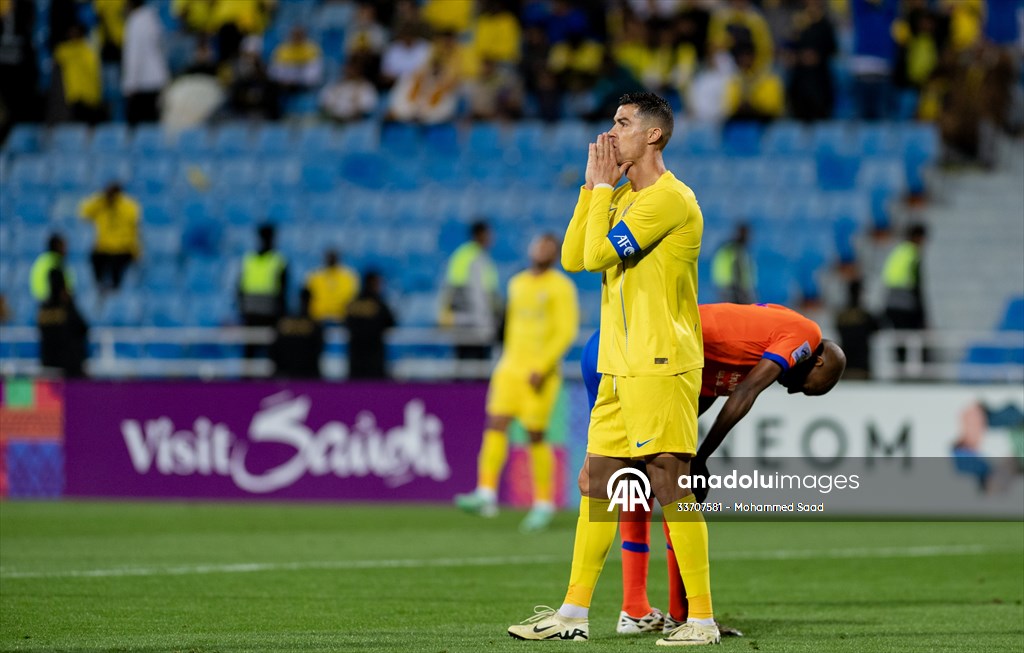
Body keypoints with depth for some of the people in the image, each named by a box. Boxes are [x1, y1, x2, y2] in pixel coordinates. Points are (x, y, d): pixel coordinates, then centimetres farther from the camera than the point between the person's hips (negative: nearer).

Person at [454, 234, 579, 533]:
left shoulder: (560, 287, -5)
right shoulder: (518, 284, 16)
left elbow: (566, 331, -11)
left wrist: (541, 368, -19)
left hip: (541, 372, -6)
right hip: (511, 368, 6)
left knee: (536, 436, -4)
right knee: (496, 424, -10)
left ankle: (543, 504, 8)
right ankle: (486, 495, -17)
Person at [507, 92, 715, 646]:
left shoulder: (670, 198, -11)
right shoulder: (623, 198, 19)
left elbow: (599, 254, -16)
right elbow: (573, 257, 12)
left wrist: (603, 187, -5)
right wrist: (593, 187, 8)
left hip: (662, 366, -9)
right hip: (619, 369, 9)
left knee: (674, 485, -10)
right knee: (597, 486, 9)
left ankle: (702, 619, -8)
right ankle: (573, 614, 13)